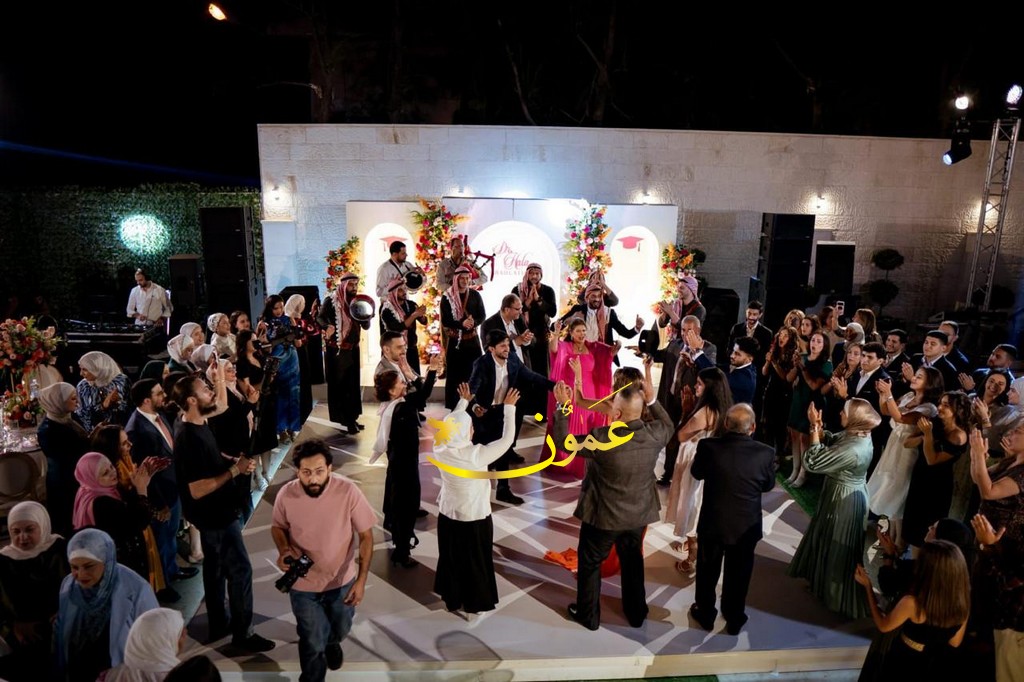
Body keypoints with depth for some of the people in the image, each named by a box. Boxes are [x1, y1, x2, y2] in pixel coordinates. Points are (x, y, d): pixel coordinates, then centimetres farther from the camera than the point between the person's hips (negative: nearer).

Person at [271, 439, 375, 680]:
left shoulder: (348, 491, -25)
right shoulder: (286, 494, -21)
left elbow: (366, 536, -15)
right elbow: (278, 526, 1)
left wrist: (361, 579, -18)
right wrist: (283, 549, -20)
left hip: (342, 580, 1)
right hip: (303, 583, -1)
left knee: (340, 630, 26)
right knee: (313, 643, 14)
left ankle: (331, 643, 63)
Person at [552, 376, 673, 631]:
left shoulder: (602, 438, -30)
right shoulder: (653, 434, -17)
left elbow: (563, 441, -18)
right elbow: (668, 426, 8)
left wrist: (562, 406, -13)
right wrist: (652, 400, 3)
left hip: (603, 515, -5)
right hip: (639, 514, 5)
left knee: (590, 563, 19)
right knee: (632, 561, 26)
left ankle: (588, 615, 34)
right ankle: (636, 613, 43)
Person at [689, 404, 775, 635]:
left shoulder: (708, 446, -21)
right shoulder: (765, 453, -20)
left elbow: (696, 473, -1)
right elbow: (768, 485, -1)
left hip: (712, 523, 0)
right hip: (746, 527, 1)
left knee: (707, 571, 21)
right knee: (738, 575, 21)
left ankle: (705, 615, 39)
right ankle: (734, 620, 40)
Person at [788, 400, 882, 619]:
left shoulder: (852, 450, -36)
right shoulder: (858, 434, -7)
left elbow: (813, 462, -30)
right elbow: (830, 441, 5)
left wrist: (814, 427, -27)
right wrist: (818, 425, -13)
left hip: (844, 502, -10)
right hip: (842, 496, 10)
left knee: (838, 549, 11)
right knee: (830, 542, 27)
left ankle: (839, 595, 32)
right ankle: (825, 580, 49)